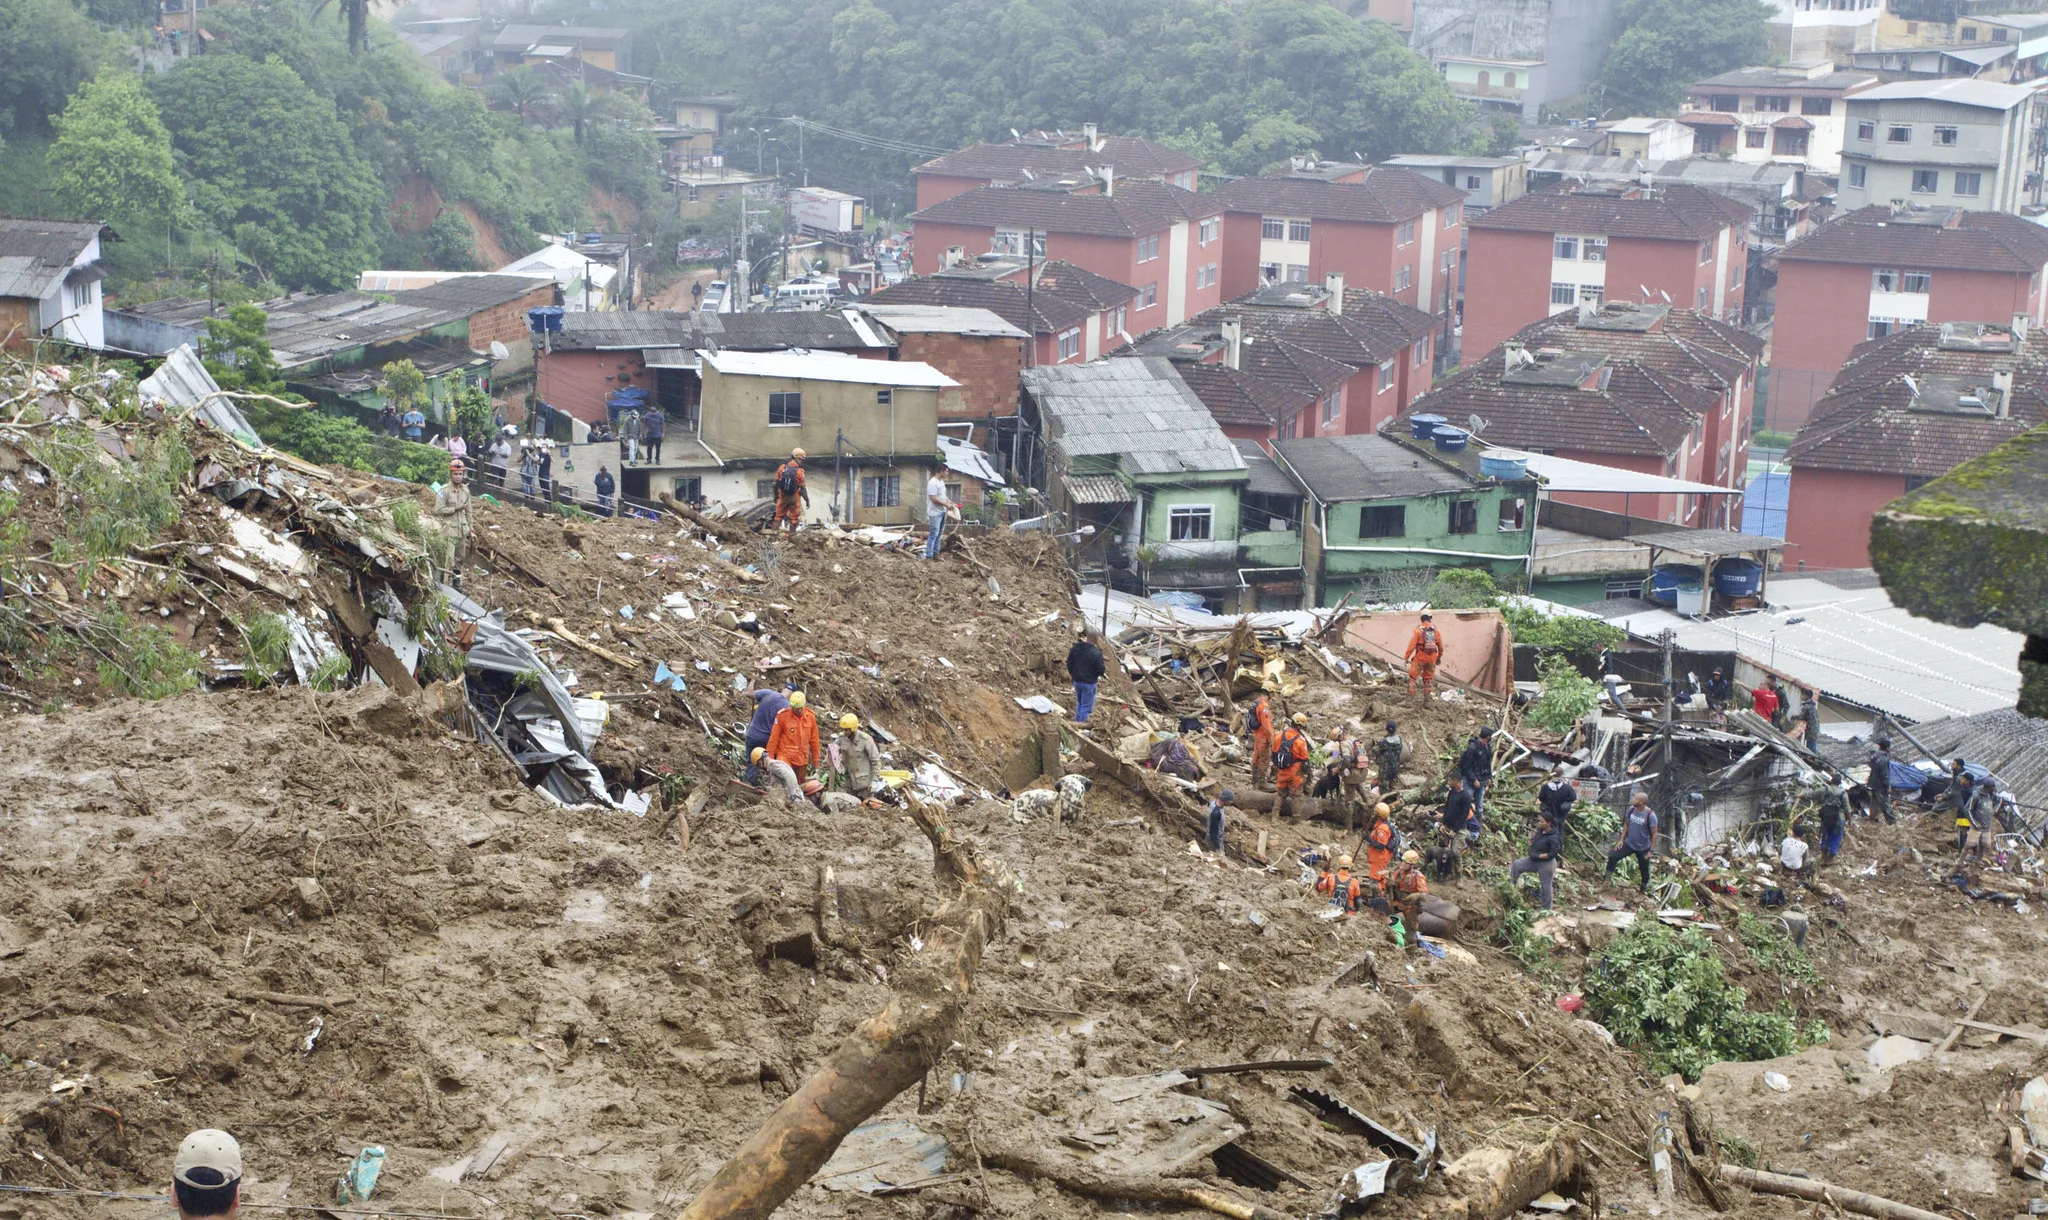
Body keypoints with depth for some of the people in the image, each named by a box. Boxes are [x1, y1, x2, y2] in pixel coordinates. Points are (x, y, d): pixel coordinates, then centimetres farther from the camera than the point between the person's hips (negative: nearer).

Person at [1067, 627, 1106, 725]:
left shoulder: (1074, 648, -4)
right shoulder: (1096, 653, -23)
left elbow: (1069, 663, 7)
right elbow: (1101, 669, -19)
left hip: (1077, 681, 6)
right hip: (1089, 683, -6)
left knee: (1079, 703, 23)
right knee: (1086, 706, 6)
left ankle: (1077, 722, 32)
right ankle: (1082, 723, 12)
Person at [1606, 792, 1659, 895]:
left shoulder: (1650, 815, -21)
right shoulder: (1631, 809, -6)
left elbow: (1654, 834, -15)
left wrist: (1651, 851, -16)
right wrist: (1622, 839, 4)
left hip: (1643, 848, -4)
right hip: (1629, 844, 4)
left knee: (1644, 870, 9)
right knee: (1612, 857, -8)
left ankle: (1645, 889, 27)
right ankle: (1607, 880, 4)